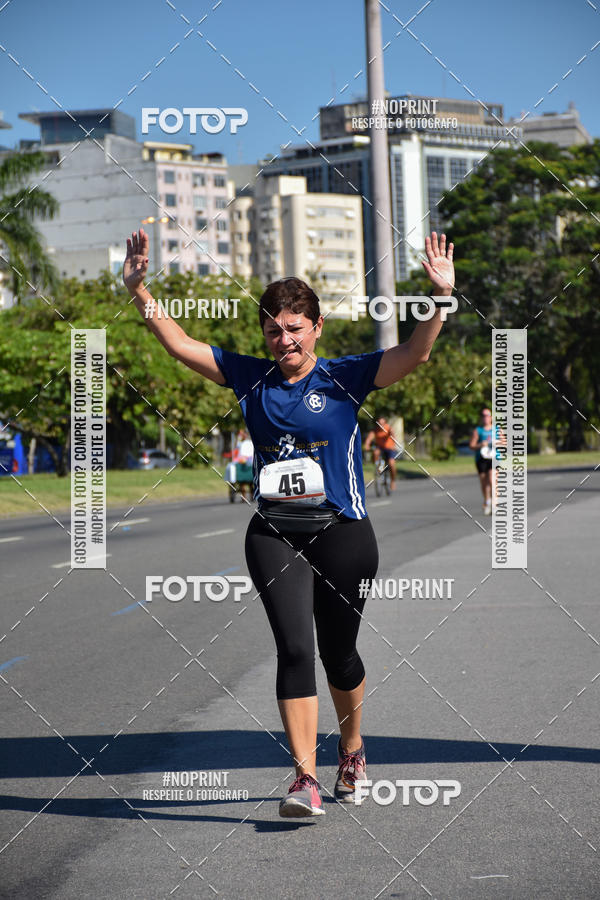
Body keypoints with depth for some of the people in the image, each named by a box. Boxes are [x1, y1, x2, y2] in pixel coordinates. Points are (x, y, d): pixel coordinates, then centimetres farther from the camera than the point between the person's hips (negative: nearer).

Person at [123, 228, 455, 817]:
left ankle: (352, 750, 36)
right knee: (294, 649, -11)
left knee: (338, 653, 10)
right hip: (273, 536, 2)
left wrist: (441, 294, -26)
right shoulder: (253, 379, 6)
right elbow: (179, 345, 8)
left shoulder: (344, 378, -2)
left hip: (341, 534, -1)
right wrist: (139, 290, 1)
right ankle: (306, 778, -12)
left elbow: (415, 354, -13)